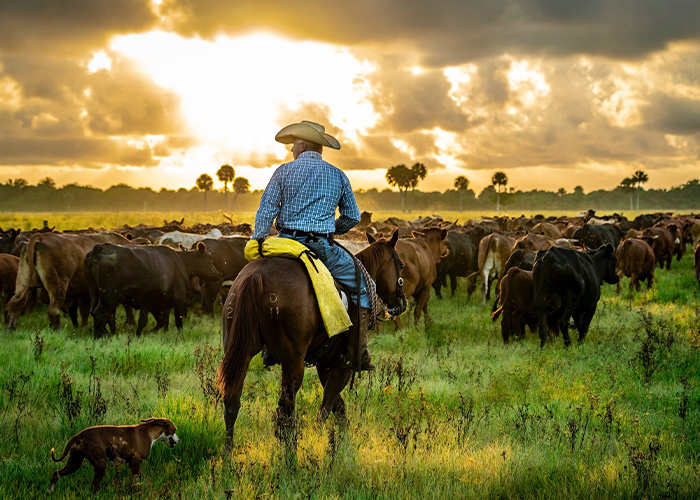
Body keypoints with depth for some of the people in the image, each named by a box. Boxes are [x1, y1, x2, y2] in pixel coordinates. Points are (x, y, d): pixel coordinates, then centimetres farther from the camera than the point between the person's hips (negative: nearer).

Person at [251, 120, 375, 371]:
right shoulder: (337, 175, 8)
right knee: (361, 286, 12)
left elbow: (266, 211, -2)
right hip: (322, 247, -1)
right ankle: (357, 354, 3)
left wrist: (257, 242, 2)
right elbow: (352, 216, 12)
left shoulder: (284, 171, 5)